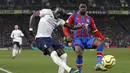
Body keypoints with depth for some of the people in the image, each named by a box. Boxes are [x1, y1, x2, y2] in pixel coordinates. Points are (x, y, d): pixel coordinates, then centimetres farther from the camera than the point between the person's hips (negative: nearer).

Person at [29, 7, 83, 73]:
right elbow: (33, 16, 2)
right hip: (41, 38, -8)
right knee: (53, 54, -28)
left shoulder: (58, 21, 15)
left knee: (63, 56, 0)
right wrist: (31, 29, -7)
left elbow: (71, 27, 16)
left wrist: (81, 26, 2)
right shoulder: (47, 12, 0)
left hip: (49, 39, 8)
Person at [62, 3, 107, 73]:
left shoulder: (90, 18, 15)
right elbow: (65, 26, 5)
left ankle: (98, 64, -34)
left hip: (87, 39, 3)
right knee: (79, 54, -30)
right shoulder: (74, 16, 7)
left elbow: (95, 30, 17)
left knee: (99, 43, -25)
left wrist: (102, 38, 3)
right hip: (77, 39, -3)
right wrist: (67, 35, -13)